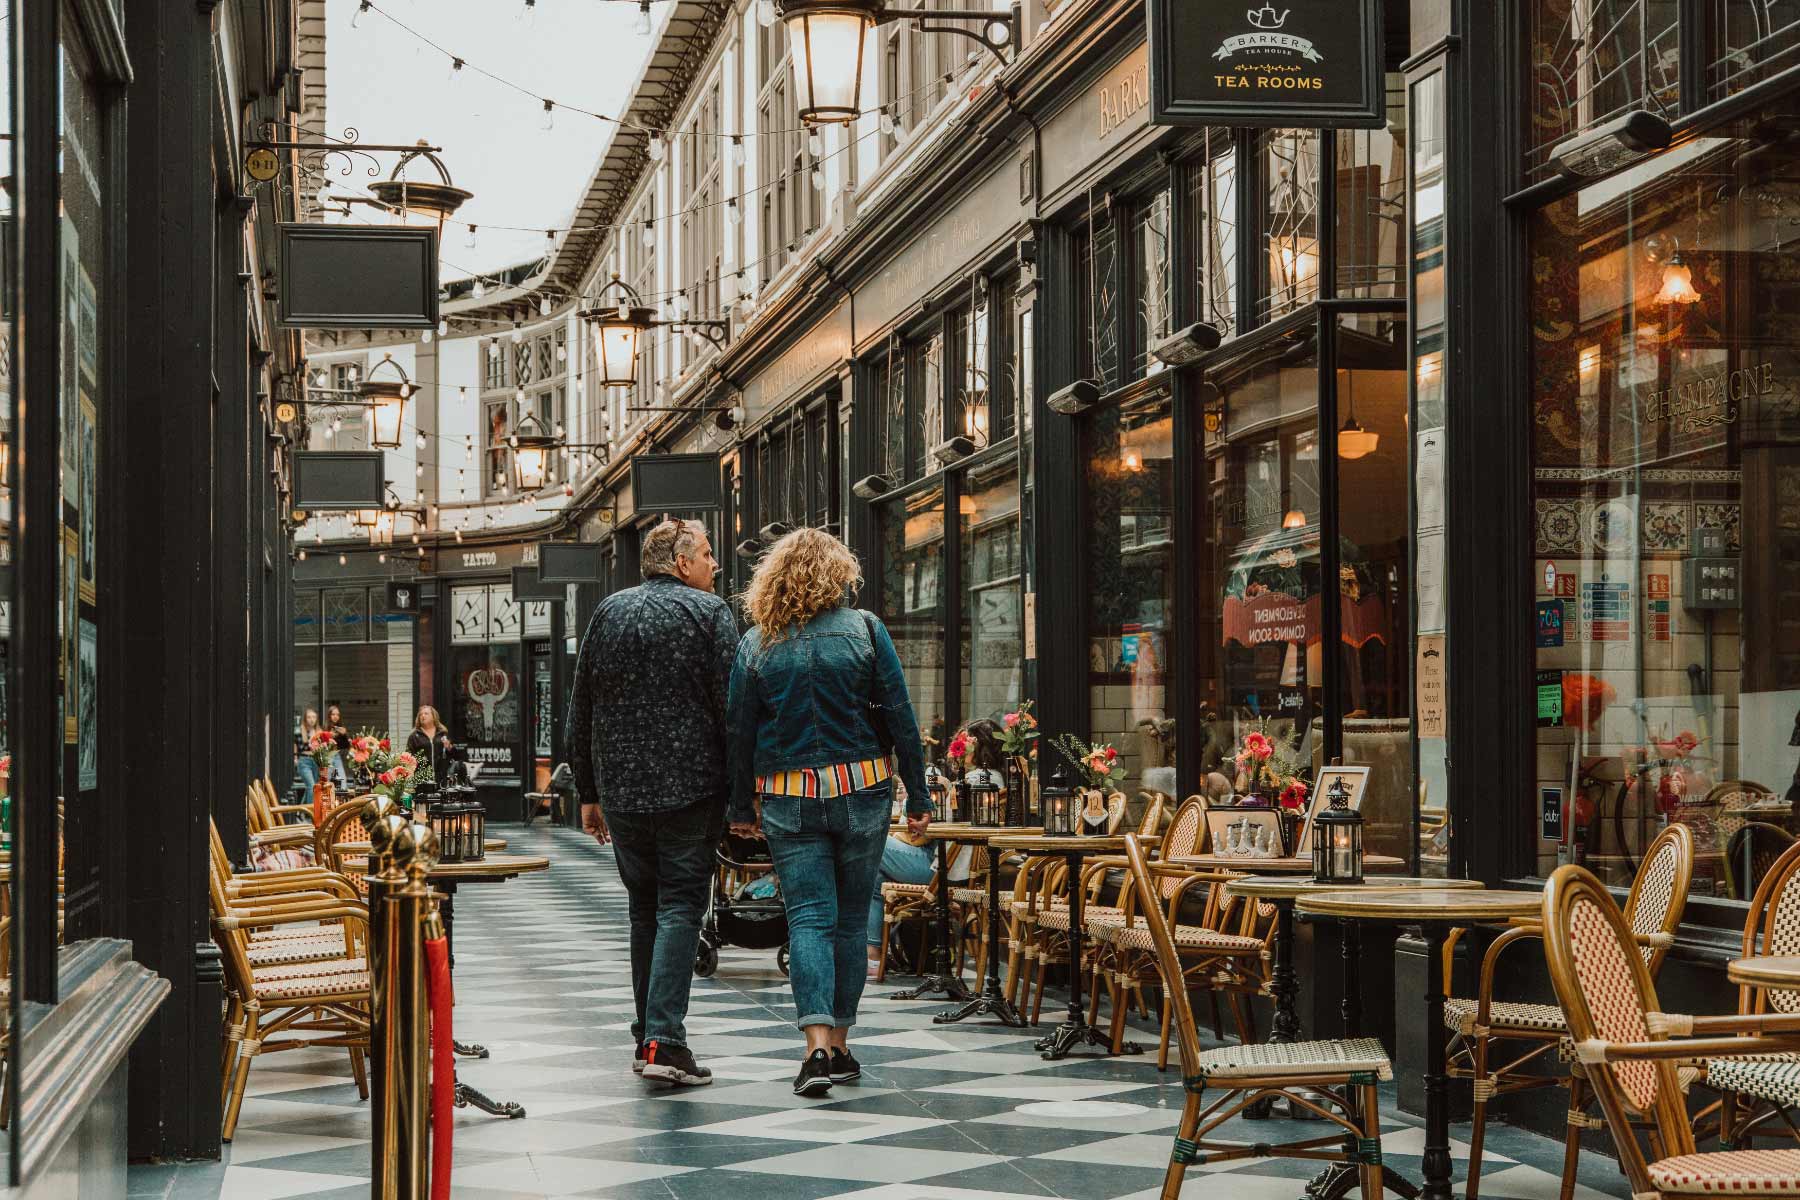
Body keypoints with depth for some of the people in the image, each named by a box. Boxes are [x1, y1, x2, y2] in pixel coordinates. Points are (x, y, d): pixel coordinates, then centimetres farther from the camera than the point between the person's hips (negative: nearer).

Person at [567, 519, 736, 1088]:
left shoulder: (607, 613, 10)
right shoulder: (709, 613, -5)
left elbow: (580, 715, 12)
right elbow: (732, 707, -9)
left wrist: (588, 794, 17)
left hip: (621, 791, 4)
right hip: (691, 788, -4)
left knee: (644, 909, 16)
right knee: (680, 908, -3)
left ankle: (647, 1038, 18)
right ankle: (665, 1041, -14)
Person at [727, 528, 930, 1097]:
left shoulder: (756, 643, 1)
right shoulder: (864, 630, -1)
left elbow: (740, 730, 4)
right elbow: (900, 717, -2)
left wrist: (741, 806, 13)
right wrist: (917, 796, 3)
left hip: (788, 799, 0)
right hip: (862, 792, 0)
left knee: (809, 918, -1)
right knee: (851, 919, 10)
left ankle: (818, 1044, -17)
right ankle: (840, 1045, 15)